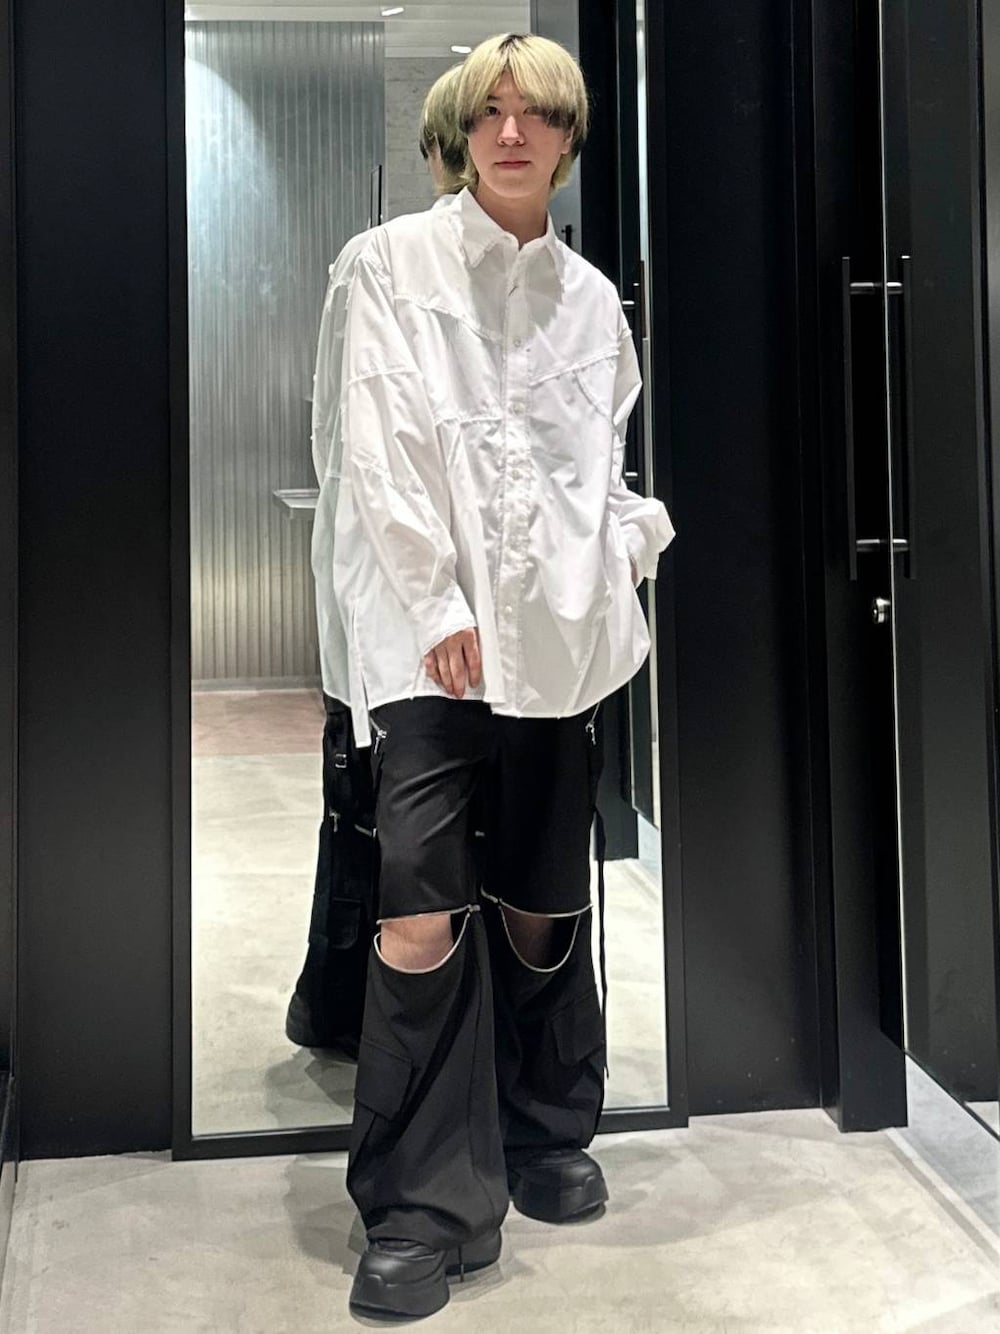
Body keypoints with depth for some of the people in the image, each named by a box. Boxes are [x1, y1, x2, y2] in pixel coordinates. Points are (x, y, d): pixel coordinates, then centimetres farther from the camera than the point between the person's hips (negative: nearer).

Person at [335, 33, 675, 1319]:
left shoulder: (590, 297, 16)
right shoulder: (398, 262, 3)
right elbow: (381, 448, -6)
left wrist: (637, 535, 3)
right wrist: (440, 608, -13)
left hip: (557, 633, 4)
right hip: (431, 630, -4)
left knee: (545, 909, 10)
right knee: (423, 919, -10)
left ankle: (546, 1139, 30)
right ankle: (421, 1210, 2)